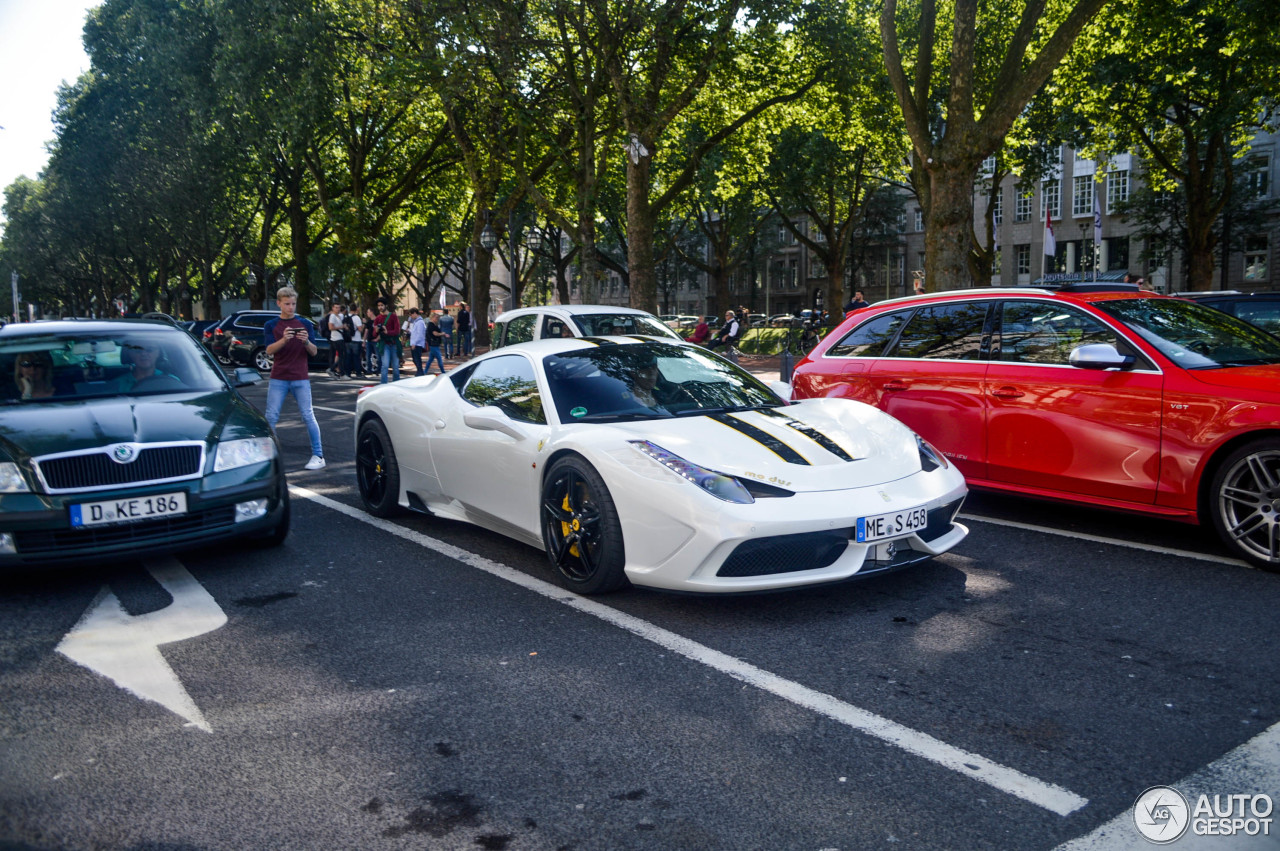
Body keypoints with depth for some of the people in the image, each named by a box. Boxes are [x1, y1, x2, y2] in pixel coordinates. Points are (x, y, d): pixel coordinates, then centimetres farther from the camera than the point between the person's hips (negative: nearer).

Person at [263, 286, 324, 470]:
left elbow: (314, 352, 3)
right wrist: (284, 339, -26)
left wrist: (306, 341, -18)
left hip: (300, 379, 0)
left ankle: (318, 455, 3)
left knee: (308, 416, -2)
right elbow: (269, 350, -8)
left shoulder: (305, 324, 5)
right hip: (278, 379, 1)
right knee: (271, 417, 0)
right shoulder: (271, 325, 4)